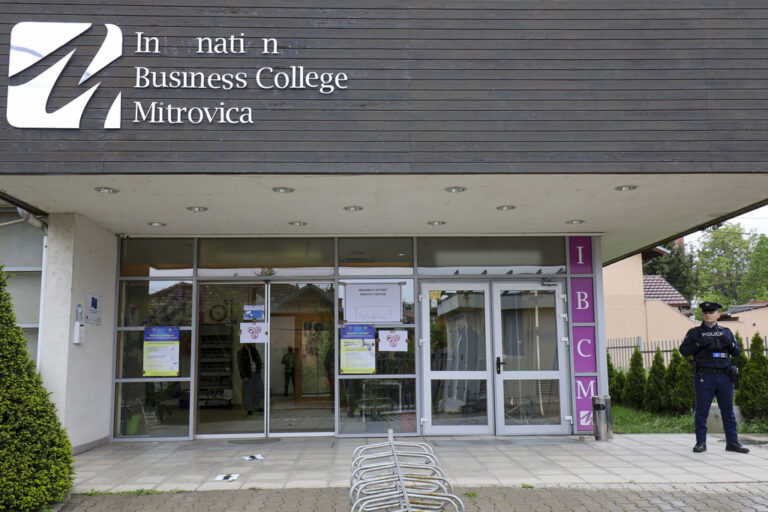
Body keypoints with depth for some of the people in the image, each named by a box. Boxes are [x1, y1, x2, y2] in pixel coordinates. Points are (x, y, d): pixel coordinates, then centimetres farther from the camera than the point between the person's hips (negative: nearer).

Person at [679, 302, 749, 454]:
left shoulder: (726, 332, 14)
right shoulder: (695, 332, 5)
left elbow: (737, 352, 11)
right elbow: (683, 350, -2)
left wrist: (730, 343, -9)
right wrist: (699, 343, -15)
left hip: (724, 377, 3)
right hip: (704, 377, -3)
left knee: (728, 411, 6)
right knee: (702, 411, -1)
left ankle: (732, 442, 13)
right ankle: (701, 442, 5)